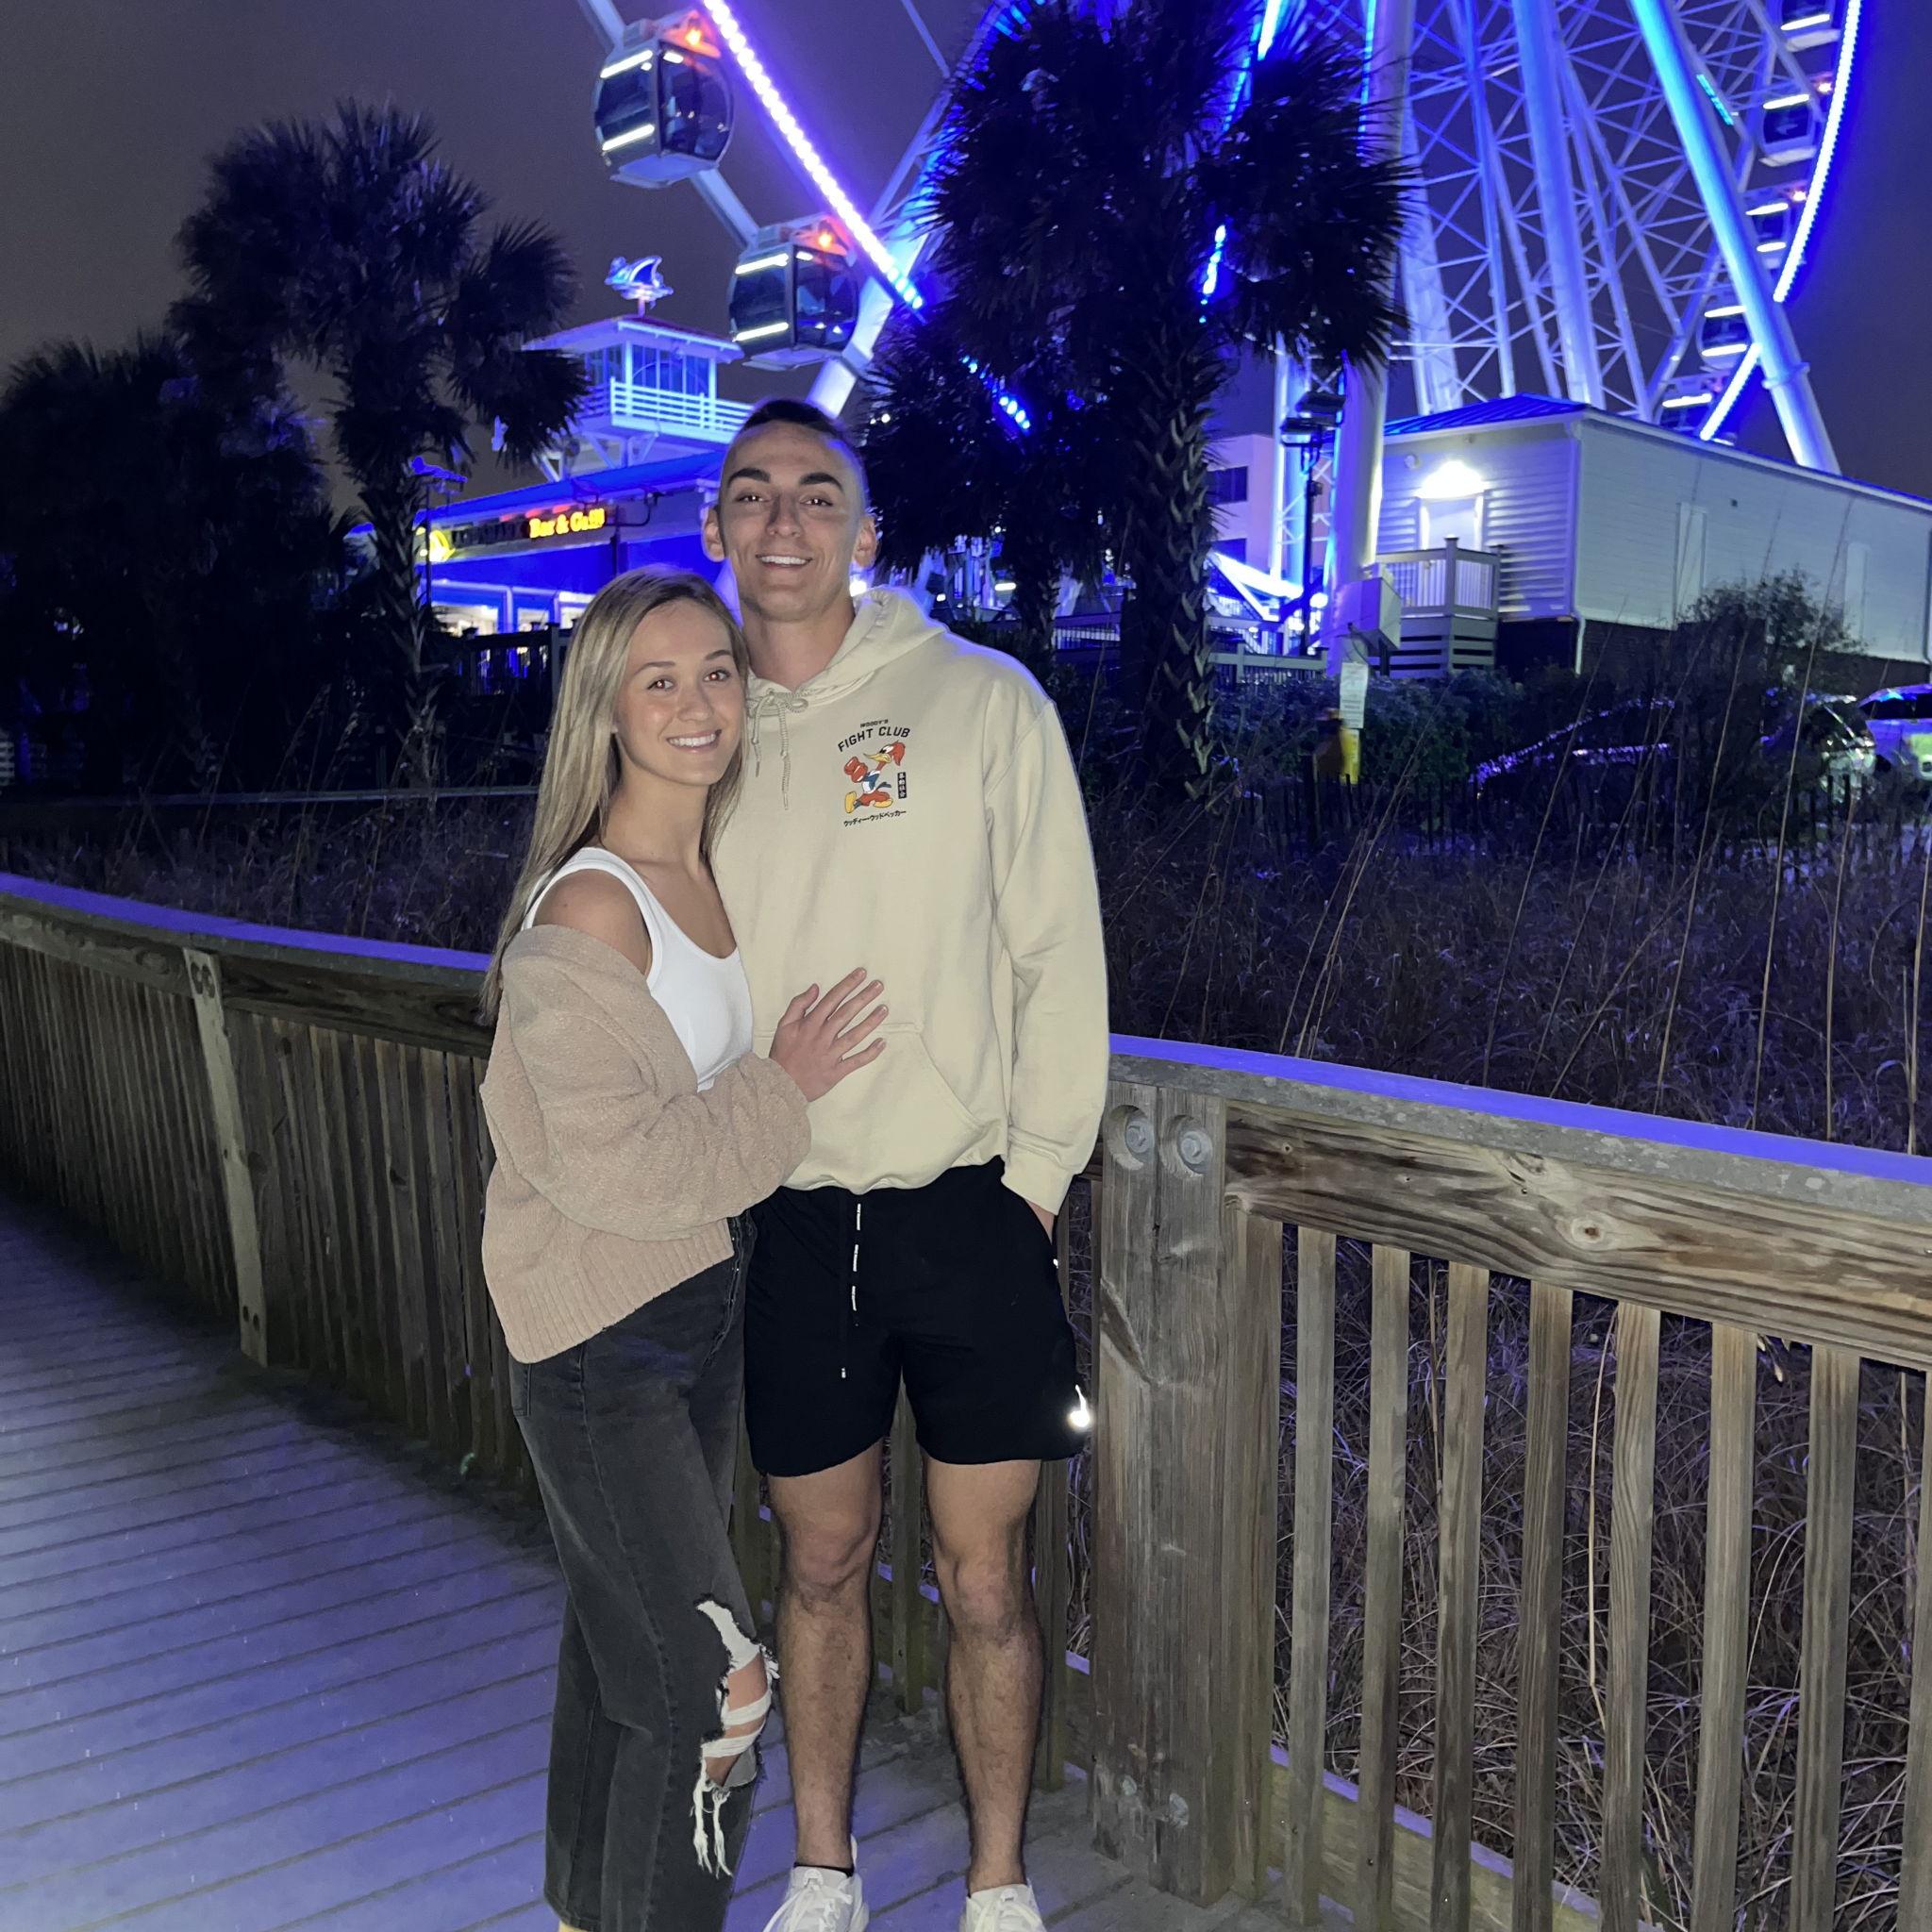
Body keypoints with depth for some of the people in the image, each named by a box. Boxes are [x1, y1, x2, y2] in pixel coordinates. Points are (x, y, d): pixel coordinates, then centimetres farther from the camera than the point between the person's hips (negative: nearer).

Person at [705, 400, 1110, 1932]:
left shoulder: (984, 702, -3)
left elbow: (1058, 955, -3)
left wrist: (1036, 1174, -7)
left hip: (968, 1214, -2)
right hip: (787, 1227, 3)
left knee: (986, 1585, 8)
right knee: (823, 1565, 17)